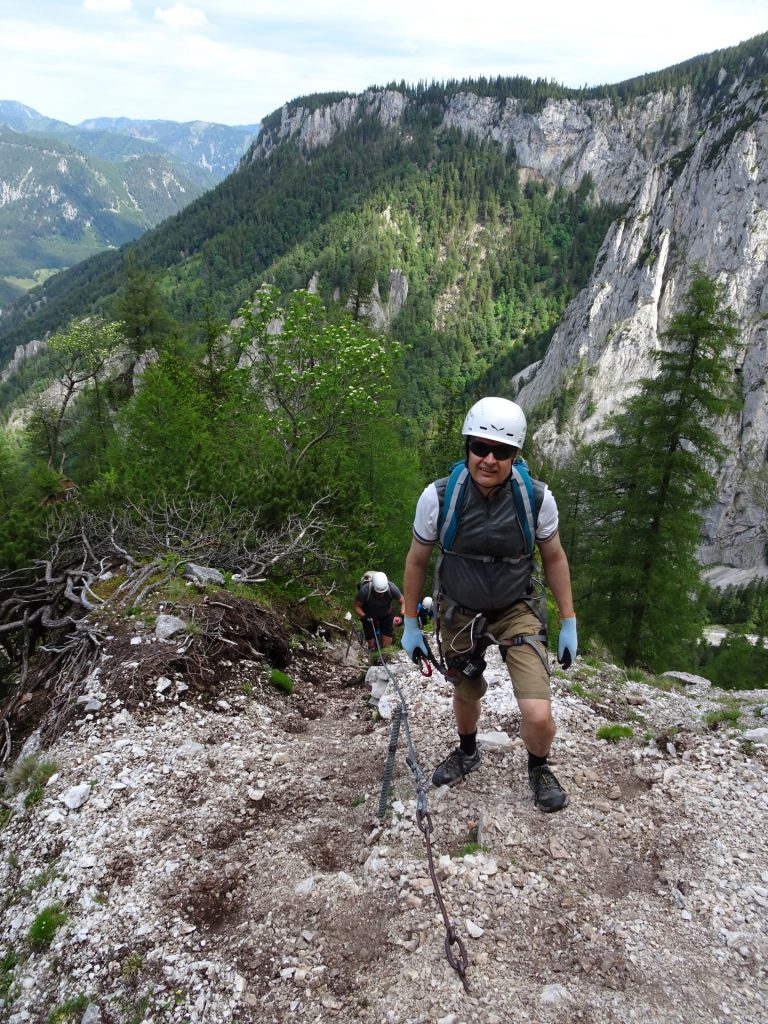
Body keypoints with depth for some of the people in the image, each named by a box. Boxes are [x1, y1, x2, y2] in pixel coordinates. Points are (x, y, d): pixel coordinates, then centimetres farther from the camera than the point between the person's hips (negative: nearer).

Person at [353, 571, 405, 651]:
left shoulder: (392, 588, -30)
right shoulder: (365, 590, -34)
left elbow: (403, 602, -16)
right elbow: (357, 606, -20)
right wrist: (364, 617, -37)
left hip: (386, 615, 1)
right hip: (369, 617, -1)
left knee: (387, 645, -4)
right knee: (372, 646, -4)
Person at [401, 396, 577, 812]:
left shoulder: (537, 497, -21)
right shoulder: (438, 496, -22)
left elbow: (554, 559, -3)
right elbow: (416, 560, -6)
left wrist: (568, 622, 0)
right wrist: (410, 624, 0)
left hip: (516, 611, -1)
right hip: (458, 613, 1)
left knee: (538, 715, -12)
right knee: (466, 694, 23)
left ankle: (539, 767, 24)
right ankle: (467, 753, 57)